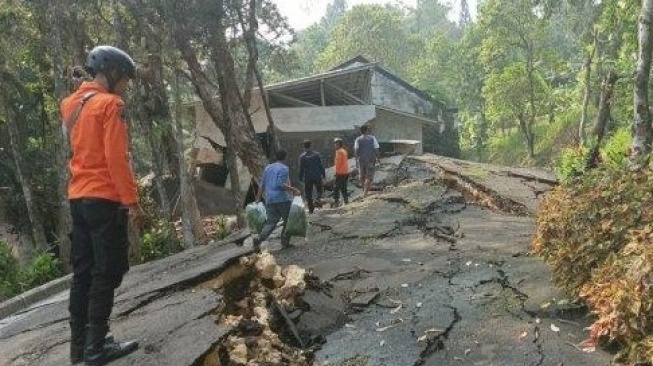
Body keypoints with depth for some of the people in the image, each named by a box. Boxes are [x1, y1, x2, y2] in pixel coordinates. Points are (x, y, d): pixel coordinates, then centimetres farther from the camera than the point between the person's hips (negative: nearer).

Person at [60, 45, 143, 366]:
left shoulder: (70, 104, 14)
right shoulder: (110, 104, -11)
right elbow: (116, 158, -17)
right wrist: (132, 201, -15)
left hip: (78, 198, 8)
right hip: (104, 199, -8)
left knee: (83, 272, 12)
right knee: (107, 273, -2)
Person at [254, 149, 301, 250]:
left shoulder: (268, 168, 15)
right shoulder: (284, 168, -6)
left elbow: (262, 185, 15)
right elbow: (281, 184, -19)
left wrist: (258, 198, 20)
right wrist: (294, 190, -16)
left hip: (269, 200, 6)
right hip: (282, 199, -6)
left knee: (271, 222, 4)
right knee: (288, 221, 9)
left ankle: (259, 238, -17)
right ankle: (285, 242, 9)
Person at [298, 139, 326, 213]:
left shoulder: (302, 156, -7)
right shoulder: (316, 154, -2)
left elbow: (301, 168, -6)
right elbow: (321, 165, 0)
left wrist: (301, 178, 3)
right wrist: (323, 175, 8)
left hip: (308, 177, -1)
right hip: (317, 176, 1)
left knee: (308, 193, 9)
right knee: (319, 189, 20)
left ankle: (311, 208, 10)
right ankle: (318, 199, -7)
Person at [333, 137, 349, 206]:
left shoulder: (339, 151, -14)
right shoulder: (344, 150, 12)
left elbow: (338, 162, -17)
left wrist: (337, 171, -10)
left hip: (340, 173, -9)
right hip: (346, 172, 9)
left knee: (337, 188, -4)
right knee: (344, 188, 16)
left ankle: (336, 202, -6)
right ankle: (346, 200, 18)